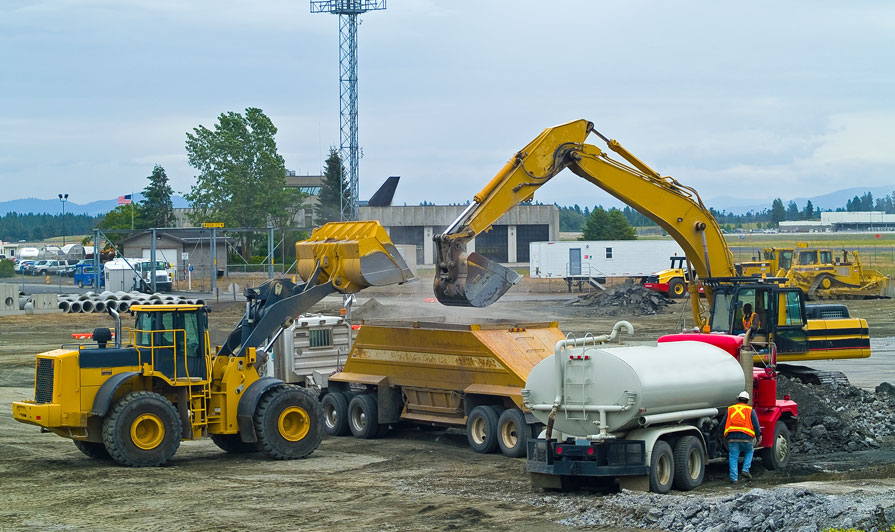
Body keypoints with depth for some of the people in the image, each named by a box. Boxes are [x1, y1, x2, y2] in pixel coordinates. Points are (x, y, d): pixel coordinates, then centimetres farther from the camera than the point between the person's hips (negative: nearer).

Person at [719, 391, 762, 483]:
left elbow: (722, 424, 14)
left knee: (733, 457, 6)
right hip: (746, 437, -1)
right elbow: (756, 425, 1)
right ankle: (746, 470, 11)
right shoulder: (750, 410, 8)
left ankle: (734, 478, 0)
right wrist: (758, 436, 11)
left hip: (732, 437, 1)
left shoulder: (730, 409, 14)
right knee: (749, 451, 25)